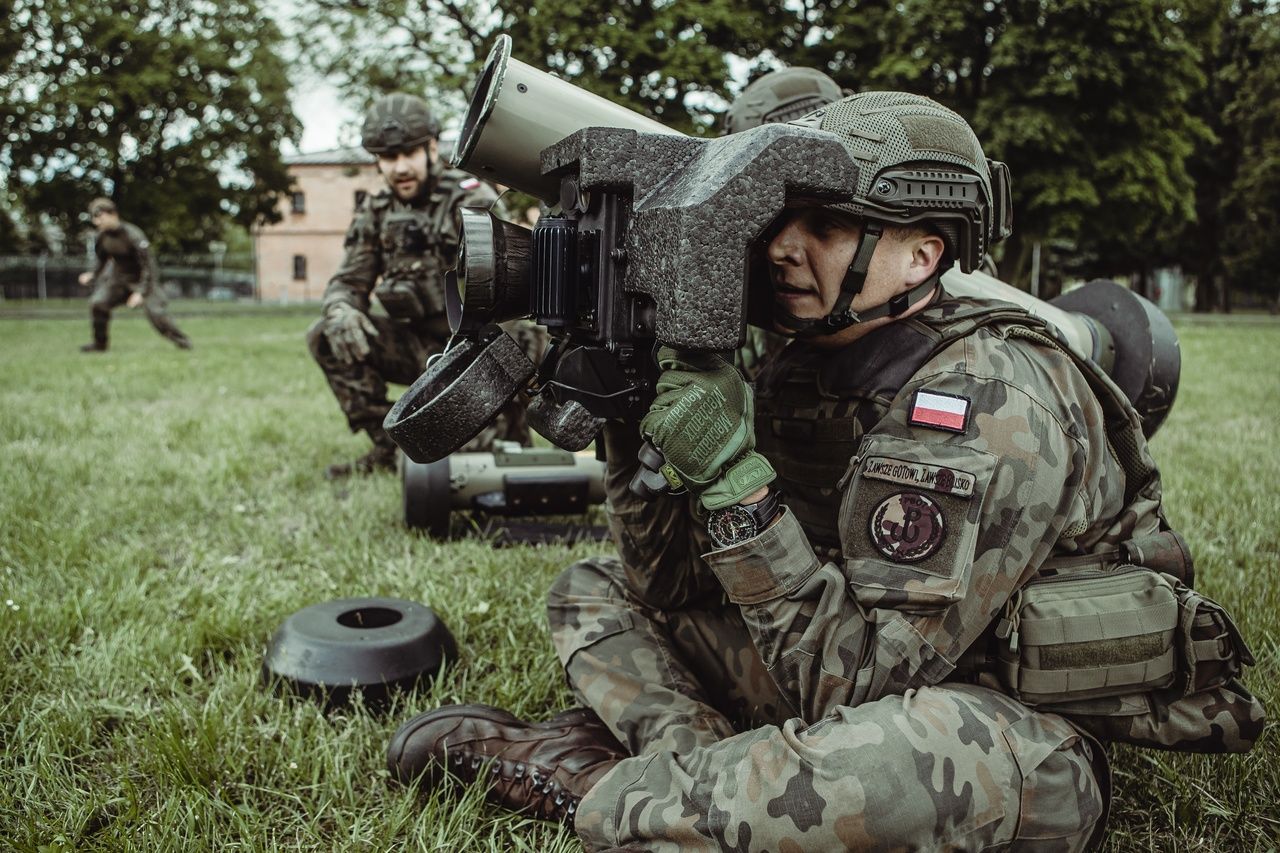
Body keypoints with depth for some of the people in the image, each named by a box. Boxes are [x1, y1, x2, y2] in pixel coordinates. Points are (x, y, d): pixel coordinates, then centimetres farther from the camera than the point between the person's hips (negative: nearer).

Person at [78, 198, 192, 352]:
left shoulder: (133, 234, -24)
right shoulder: (102, 237, -6)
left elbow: (148, 265, -24)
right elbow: (103, 261, 13)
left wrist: (141, 292, -29)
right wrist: (92, 275, -5)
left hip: (142, 279, -5)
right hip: (119, 278, 6)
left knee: (156, 313, -19)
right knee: (97, 302, -11)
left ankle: (181, 340, 0)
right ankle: (99, 343, 6)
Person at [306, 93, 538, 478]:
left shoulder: (472, 202, -14)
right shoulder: (376, 212, 5)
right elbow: (348, 281, 6)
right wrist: (341, 310, -20)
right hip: (422, 345, 6)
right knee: (325, 337, -10)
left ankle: (508, 422, 10)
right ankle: (385, 448, -3)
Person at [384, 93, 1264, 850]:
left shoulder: (988, 404, -25)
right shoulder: (806, 370, -3)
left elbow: (853, 680, -27)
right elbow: (677, 590, -3)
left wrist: (729, 470, -33)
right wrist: (635, 420, -17)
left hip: (1023, 735, -6)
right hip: (865, 658, 7)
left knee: (907, 755, -42)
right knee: (593, 591, 7)